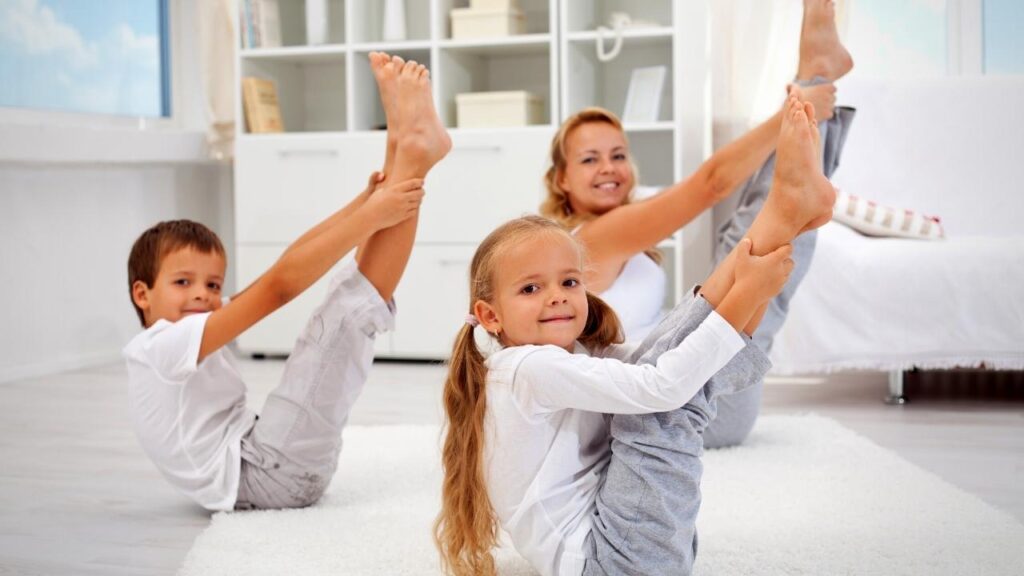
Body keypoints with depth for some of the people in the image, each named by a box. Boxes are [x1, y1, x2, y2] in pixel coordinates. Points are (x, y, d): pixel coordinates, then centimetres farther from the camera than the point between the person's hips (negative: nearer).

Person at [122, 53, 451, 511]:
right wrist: (371, 216, -21)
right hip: (270, 474, -9)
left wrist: (364, 202, 1)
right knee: (348, 309, -19)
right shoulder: (164, 346, -10)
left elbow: (291, 262, 8)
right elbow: (276, 286, -20)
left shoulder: (193, 345, 18)